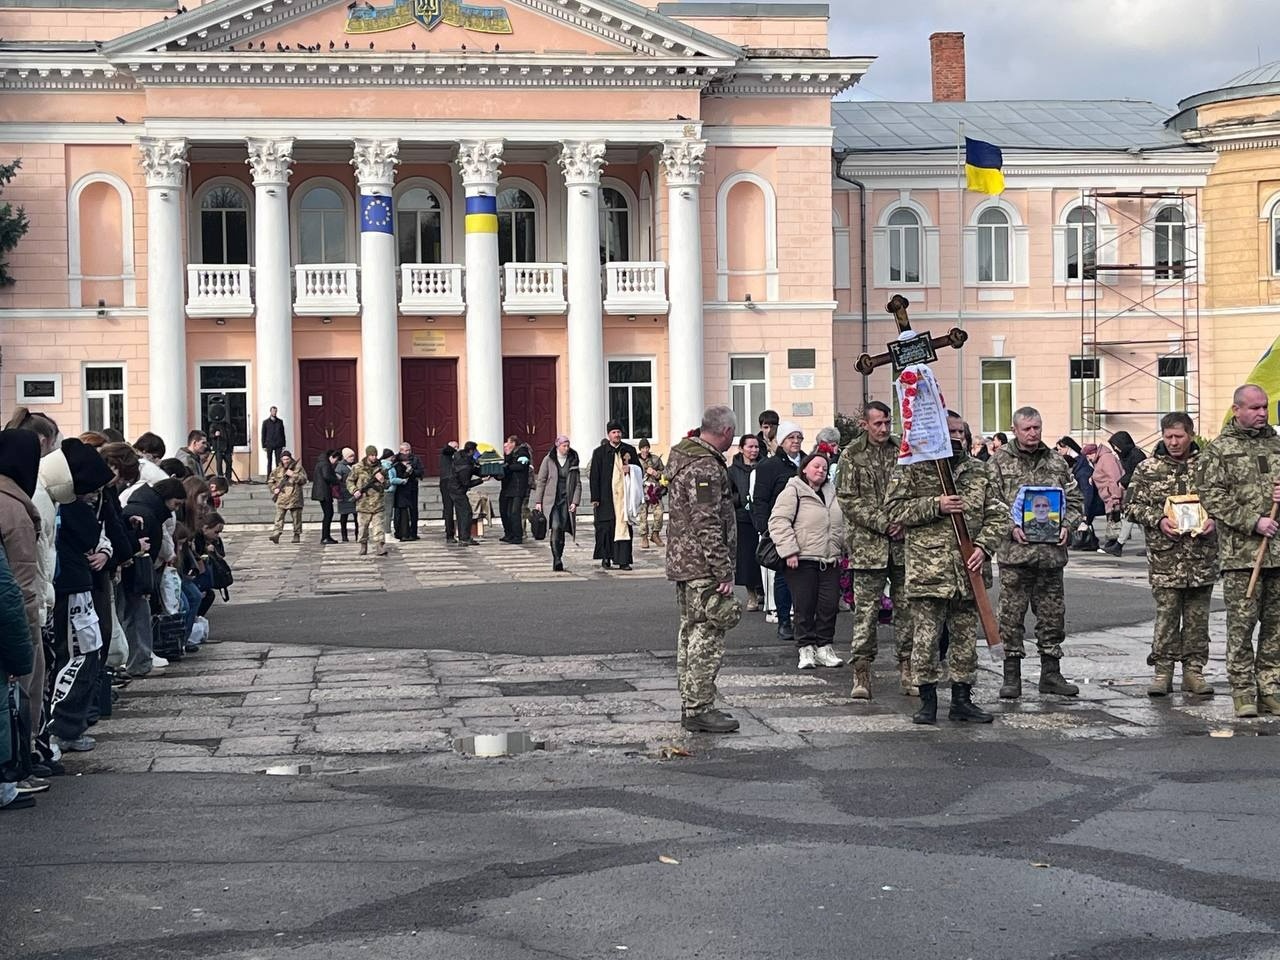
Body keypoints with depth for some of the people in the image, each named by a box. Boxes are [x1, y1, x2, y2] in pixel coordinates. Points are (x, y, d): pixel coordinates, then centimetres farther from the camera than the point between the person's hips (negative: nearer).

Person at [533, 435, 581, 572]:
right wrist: (538, 501, -1)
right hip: (552, 500, -2)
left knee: (561, 530, 2)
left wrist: (575, 502, -2)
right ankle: (557, 560, -20)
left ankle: (557, 562, 11)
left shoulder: (573, 461, 9)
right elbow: (541, 481, 5)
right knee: (555, 527, -19)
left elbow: (578, 483, 9)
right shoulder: (548, 460, 2)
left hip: (566, 501, 2)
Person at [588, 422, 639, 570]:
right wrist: (595, 498, -5)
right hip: (606, 497, -2)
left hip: (625, 495, 2)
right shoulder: (599, 452, 4)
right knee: (605, 527, -3)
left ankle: (624, 559, 1)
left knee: (625, 526, -1)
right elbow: (594, 477, 1)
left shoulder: (630, 450, 10)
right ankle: (605, 559, 5)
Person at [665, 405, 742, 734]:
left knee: (691, 633, 15)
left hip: (683, 563, 11)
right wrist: (724, 572, -21)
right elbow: (708, 525, -23)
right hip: (703, 567, -11)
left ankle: (690, 705, 22)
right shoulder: (705, 467, -18)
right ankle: (699, 709, -3)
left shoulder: (682, 456, 14)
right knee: (707, 637, -6)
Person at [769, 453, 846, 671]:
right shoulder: (793, 491, -3)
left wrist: (843, 550, 17)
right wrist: (789, 551, -18)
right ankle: (806, 649, 5)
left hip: (830, 561, 6)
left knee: (829, 605, 1)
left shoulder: (831, 495, 19)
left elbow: (841, 526, 28)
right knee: (805, 607, -4)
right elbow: (778, 522, -12)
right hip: (803, 560, -6)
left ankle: (824, 647, 11)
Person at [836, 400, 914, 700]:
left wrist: (906, 522, -7)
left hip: (903, 543, 3)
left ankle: (907, 669, 14)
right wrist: (882, 523, -13)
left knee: (906, 607, 6)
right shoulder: (852, 455, 1)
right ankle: (861, 672, 4)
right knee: (866, 610, -2)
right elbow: (848, 500, -5)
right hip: (868, 543, -3)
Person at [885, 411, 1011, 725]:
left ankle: (962, 701, 19)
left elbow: (1000, 516, 7)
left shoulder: (982, 472, 9)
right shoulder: (911, 469, 0)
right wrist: (935, 506, -15)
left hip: (969, 571, 3)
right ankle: (927, 701, 10)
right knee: (925, 639, -1)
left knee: (965, 639, 9)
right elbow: (894, 509, -5)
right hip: (927, 571, -3)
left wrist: (983, 546, -9)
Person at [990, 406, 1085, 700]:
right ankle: (1011, 676, 7)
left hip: (1051, 551, 3)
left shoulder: (1057, 462, 13)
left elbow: (1075, 499, 15)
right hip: (1014, 552, -3)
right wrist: (1011, 527, -16)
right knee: (1012, 615, 0)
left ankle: (1051, 674, 18)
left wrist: (1066, 525, -3)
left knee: (1053, 614, 8)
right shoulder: (1000, 462, 2)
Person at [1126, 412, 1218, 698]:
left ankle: (1194, 670, 14)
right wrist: (1159, 520, -12)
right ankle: (1163, 671, 5)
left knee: (1197, 615, 6)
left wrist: (1214, 520, -7)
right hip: (1164, 556, -1)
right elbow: (1134, 505, 4)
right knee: (1166, 614, -2)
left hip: (1202, 554, 1)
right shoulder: (1148, 469, 5)